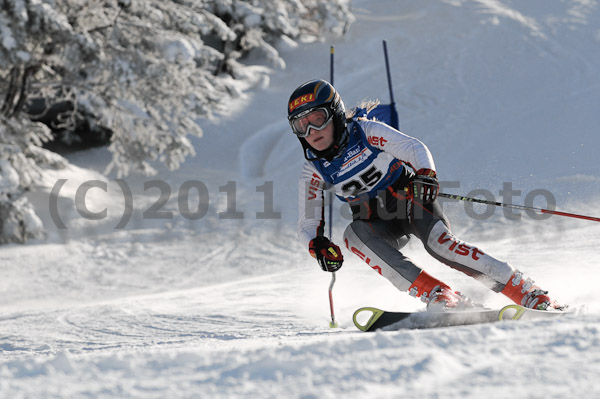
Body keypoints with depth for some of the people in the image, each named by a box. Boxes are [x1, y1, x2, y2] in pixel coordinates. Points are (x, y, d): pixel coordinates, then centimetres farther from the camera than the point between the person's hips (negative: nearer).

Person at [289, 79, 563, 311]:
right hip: (379, 224, 3)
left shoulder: (366, 132, -12)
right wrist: (318, 245, -25)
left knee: (440, 243, -31)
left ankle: (528, 293, -28)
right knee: (353, 234, -30)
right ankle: (437, 296, -37)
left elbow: (414, 148, -16)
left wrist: (425, 175, -38)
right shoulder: (313, 171, -5)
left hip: (411, 200, -3)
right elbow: (308, 224, -1)